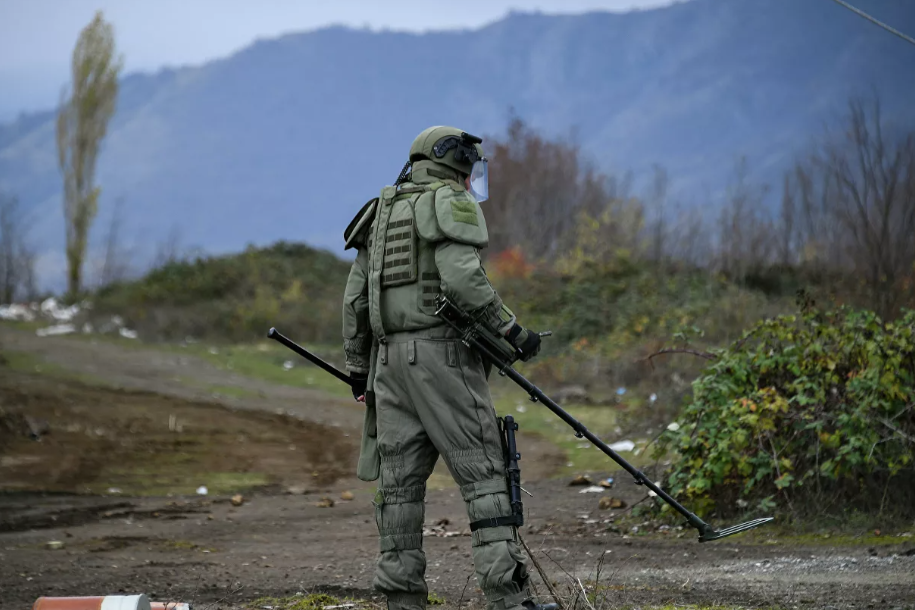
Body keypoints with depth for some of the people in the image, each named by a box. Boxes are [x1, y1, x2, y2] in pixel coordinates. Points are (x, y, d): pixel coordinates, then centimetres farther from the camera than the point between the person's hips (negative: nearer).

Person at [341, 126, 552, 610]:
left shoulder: (382, 212, 21)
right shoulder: (453, 204, -1)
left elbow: (355, 299, 19)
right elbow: (462, 280, -17)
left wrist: (357, 368, 22)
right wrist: (511, 331, -11)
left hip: (389, 354, 7)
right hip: (442, 351, -7)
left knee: (399, 480, 7)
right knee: (483, 472, -8)